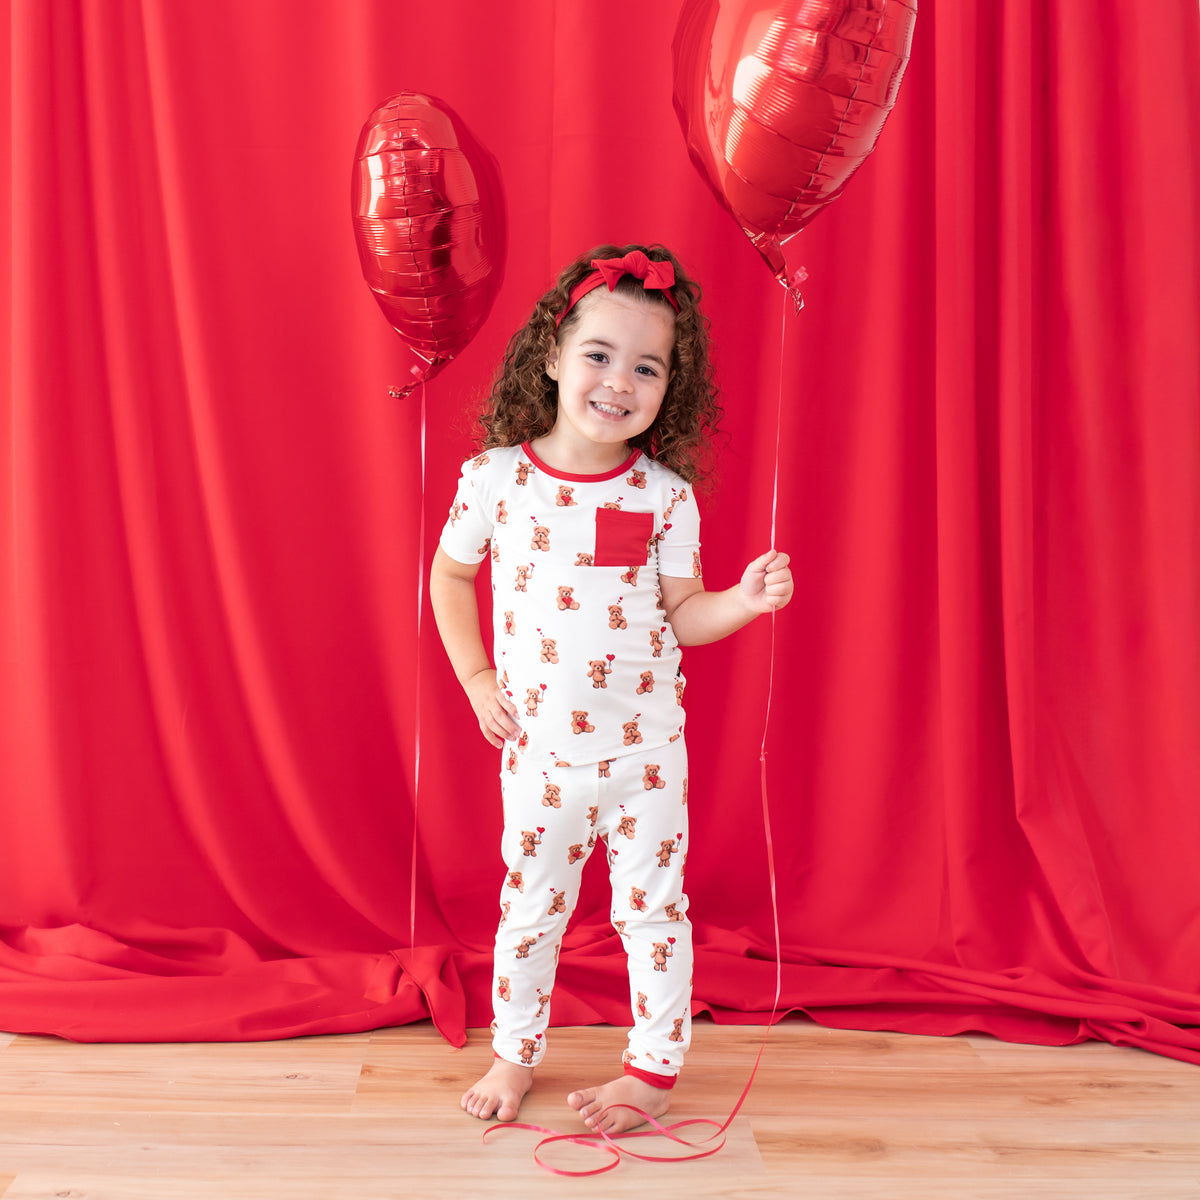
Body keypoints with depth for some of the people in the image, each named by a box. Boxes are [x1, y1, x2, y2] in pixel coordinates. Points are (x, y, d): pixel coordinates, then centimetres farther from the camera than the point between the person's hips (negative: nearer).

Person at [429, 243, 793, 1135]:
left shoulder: (665, 496, -9)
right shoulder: (494, 476, -9)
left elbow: (681, 615, -3)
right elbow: (451, 576, 6)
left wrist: (744, 601, -21)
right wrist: (476, 678, 0)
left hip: (646, 746, 0)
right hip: (540, 749, 1)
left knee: (652, 906, 12)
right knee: (530, 908, 16)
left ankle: (655, 1065, 31)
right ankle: (516, 1054, 37)